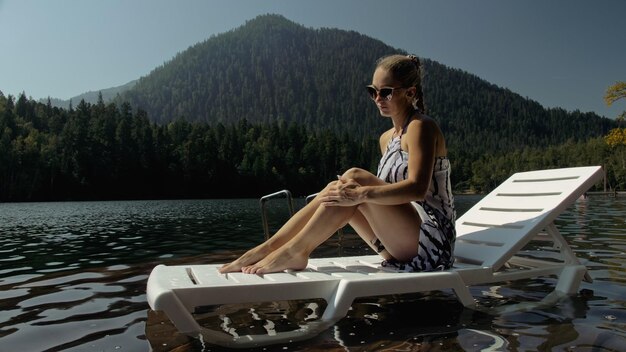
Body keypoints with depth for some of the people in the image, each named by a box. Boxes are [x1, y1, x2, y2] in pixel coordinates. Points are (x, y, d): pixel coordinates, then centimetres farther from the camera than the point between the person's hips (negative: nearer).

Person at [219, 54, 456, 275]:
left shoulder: (421, 126, -9)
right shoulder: (387, 138, 15)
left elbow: (417, 189, -23)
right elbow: (390, 192, 11)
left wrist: (361, 193, -33)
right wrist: (353, 193, -8)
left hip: (432, 243, -7)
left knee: (354, 178, -22)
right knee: (341, 190, -8)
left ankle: (295, 251, -19)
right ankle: (267, 248, -11)